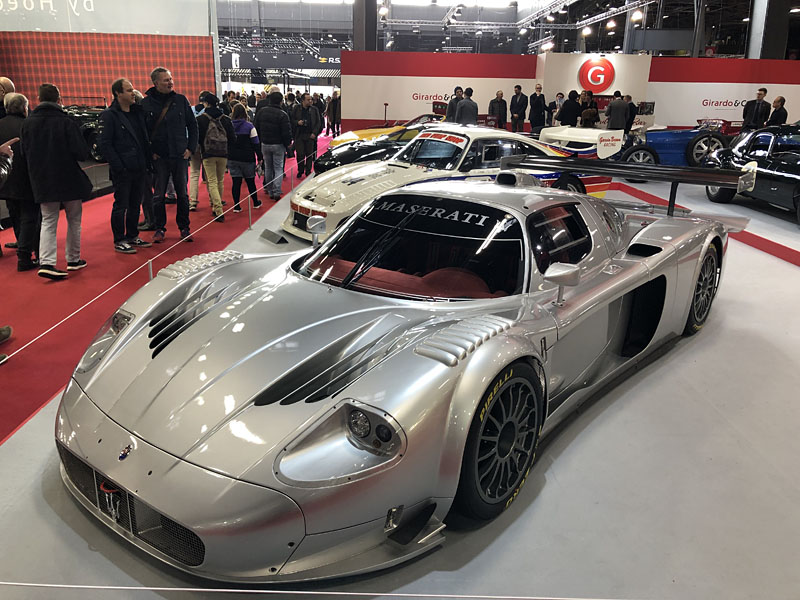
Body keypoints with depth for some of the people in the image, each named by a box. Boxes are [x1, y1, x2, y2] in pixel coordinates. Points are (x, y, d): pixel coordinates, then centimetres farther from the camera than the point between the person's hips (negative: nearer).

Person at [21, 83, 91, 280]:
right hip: (70, 180, -3)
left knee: (48, 222, 8)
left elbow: (25, 155, 5)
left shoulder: (28, 123, 0)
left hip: (42, 182, 3)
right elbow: (82, 153, -16)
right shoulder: (66, 121, -13)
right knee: (74, 219, 13)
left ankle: (46, 262, -6)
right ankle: (73, 260, 20)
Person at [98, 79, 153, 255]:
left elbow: (145, 139, 20)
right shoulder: (109, 115, -8)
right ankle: (119, 241, 8)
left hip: (139, 168, 7)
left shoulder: (138, 112, 12)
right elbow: (104, 144, -12)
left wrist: (147, 162, 10)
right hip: (122, 171, -7)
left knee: (135, 204, 14)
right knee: (121, 205, 0)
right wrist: (118, 166, -16)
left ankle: (132, 236, 26)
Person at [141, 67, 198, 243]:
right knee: (159, 195, 5)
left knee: (182, 194, 8)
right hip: (159, 156, -1)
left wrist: (191, 148, 2)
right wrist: (150, 152, -5)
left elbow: (192, 125, 9)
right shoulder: (146, 103, -2)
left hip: (180, 155, 1)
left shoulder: (181, 100, 3)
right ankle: (160, 228, 16)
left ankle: (184, 227, 19)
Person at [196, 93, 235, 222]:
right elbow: (232, 138, 4)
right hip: (223, 154, 3)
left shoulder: (201, 119, -5)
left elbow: (198, 138, -2)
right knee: (220, 182, 14)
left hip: (208, 154, -3)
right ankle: (216, 207, 25)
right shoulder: (226, 119, 4)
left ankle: (219, 211, -16)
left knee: (212, 183, -3)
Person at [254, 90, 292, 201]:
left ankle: (270, 191, 20)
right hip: (278, 145, -4)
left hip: (264, 144, 4)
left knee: (268, 167, 16)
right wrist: (288, 144, 1)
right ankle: (277, 192, -7)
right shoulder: (282, 114, -16)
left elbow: (256, 128, 8)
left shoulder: (261, 111, 0)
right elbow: (286, 132, -15)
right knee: (278, 168, 3)